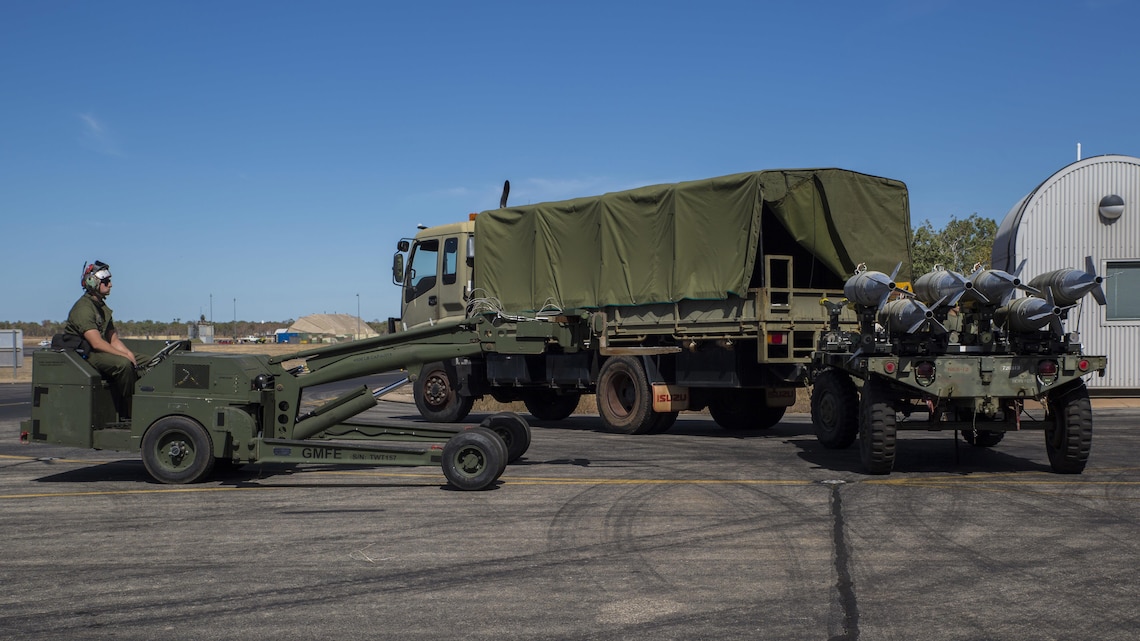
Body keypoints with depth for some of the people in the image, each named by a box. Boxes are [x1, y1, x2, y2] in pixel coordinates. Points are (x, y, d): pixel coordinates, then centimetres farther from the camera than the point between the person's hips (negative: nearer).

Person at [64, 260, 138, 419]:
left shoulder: (102, 307, 14)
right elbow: (97, 343, -25)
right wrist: (125, 355, -22)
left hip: (98, 352, 9)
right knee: (123, 364, -29)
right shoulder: (83, 308, -16)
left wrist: (129, 354, -5)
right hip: (81, 353, -9)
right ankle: (128, 413, -20)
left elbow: (113, 339, 13)